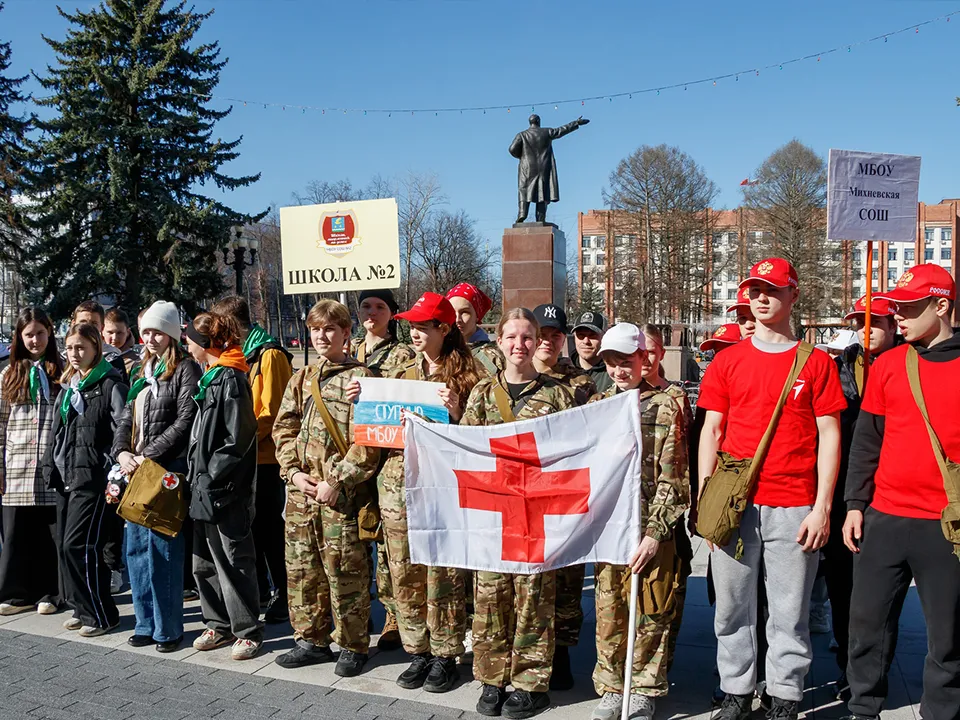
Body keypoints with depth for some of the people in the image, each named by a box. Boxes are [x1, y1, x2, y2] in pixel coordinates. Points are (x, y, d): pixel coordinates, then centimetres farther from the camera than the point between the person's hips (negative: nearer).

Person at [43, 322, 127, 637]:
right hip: (67, 478, 8)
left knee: (79, 546, -10)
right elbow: (56, 432, 20)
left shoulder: (111, 385, -7)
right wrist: (50, 468, 9)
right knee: (68, 546, 10)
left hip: (94, 478, -8)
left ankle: (101, 614, 3)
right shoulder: (68, 387, 17)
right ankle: (83, 608, 22)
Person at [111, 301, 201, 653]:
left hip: (167, 468, -7)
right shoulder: (141, 373, 19)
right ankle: (146, 623, 20)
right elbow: (127, 418, 16)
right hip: (136, 470, 7)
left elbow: (185, 421, -14)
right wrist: (122, 452, -2)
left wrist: (148, 455, -15)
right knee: (136, 548, 9)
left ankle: (168, 628, 6)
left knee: (161, 549, -5)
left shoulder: (185, 369, -5)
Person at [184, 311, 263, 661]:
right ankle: (220, 625, 28)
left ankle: (248, 632, 10)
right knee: (204, 563, 16)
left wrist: (211, 477, -17)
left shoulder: (230, 379, -14)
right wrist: (198, 473, 12)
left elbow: (237, 439, -20)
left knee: (233, 563, -1)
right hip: (204, 487, 10)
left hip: (224, 490, -10)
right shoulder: (211, 376, 15)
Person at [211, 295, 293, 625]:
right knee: (250, 525, 14)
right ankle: (259, 589, 27)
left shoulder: (269, 354, -11)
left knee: (269, 527, -2)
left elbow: (272, 411, -17)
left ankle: (284, 595, 9)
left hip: (264, 458, -8)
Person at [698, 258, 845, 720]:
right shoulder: (727, 361, 9)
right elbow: (711, 430, 9)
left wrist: (822, 506, -4)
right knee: (732, 605, 8)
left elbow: (829, 435, 2)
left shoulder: (816, 362, 4)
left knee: (790, 610, 5)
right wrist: (704, 498, 2)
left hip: (794, 508, -1)